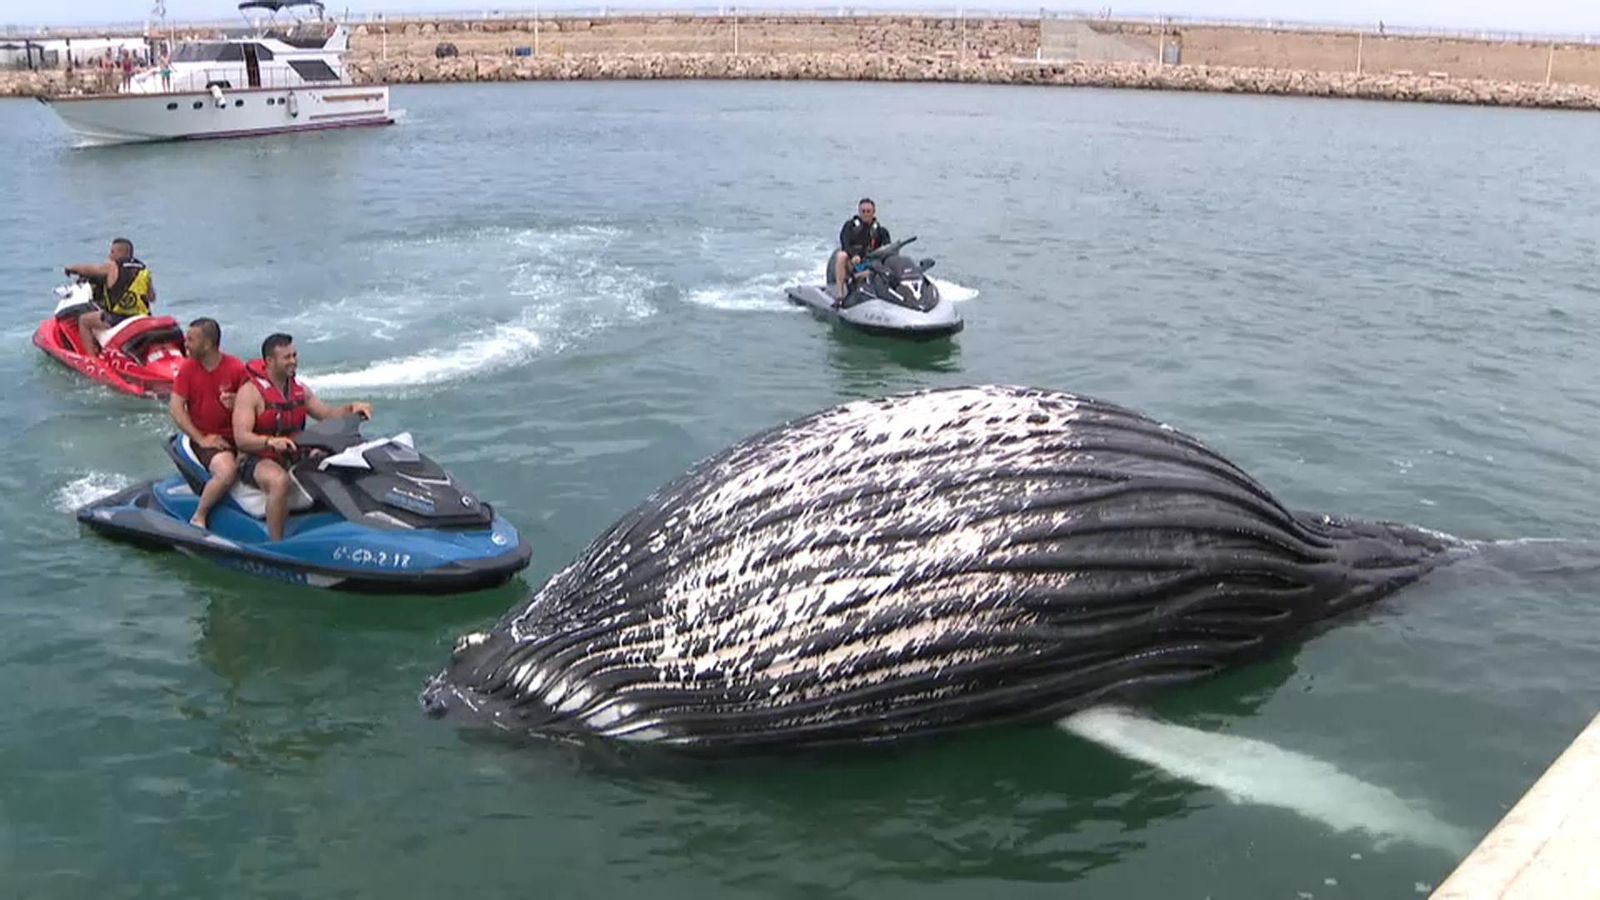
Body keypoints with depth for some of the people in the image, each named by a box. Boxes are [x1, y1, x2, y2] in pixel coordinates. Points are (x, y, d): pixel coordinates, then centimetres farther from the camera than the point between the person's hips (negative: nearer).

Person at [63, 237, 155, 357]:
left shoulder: (112, 267, -4)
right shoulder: (144, 271, 8)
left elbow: (88, 269, 10)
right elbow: (152, 298, 13)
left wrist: (71, 268, 30)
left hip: (117, 319, -6)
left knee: (84, 320, 12)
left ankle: (92, 357, 4)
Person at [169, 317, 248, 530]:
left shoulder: (236, 369, -1)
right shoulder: (188, 368, 1)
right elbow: (175, 408, -2)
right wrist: (201, 439, -11)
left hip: (236, 436, 2)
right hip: (205, 438, -2)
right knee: (227, 472, -31)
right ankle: (198, 518, -12)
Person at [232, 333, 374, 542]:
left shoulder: (300, 390, 12)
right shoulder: (250, 391, -10)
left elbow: (328, 414, 15)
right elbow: (241, 438, -20)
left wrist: (351, 409, -7)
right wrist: (271, 442, -39)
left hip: (295, 458, 6)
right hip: (259, 460, -6)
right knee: (280, 480, -39)